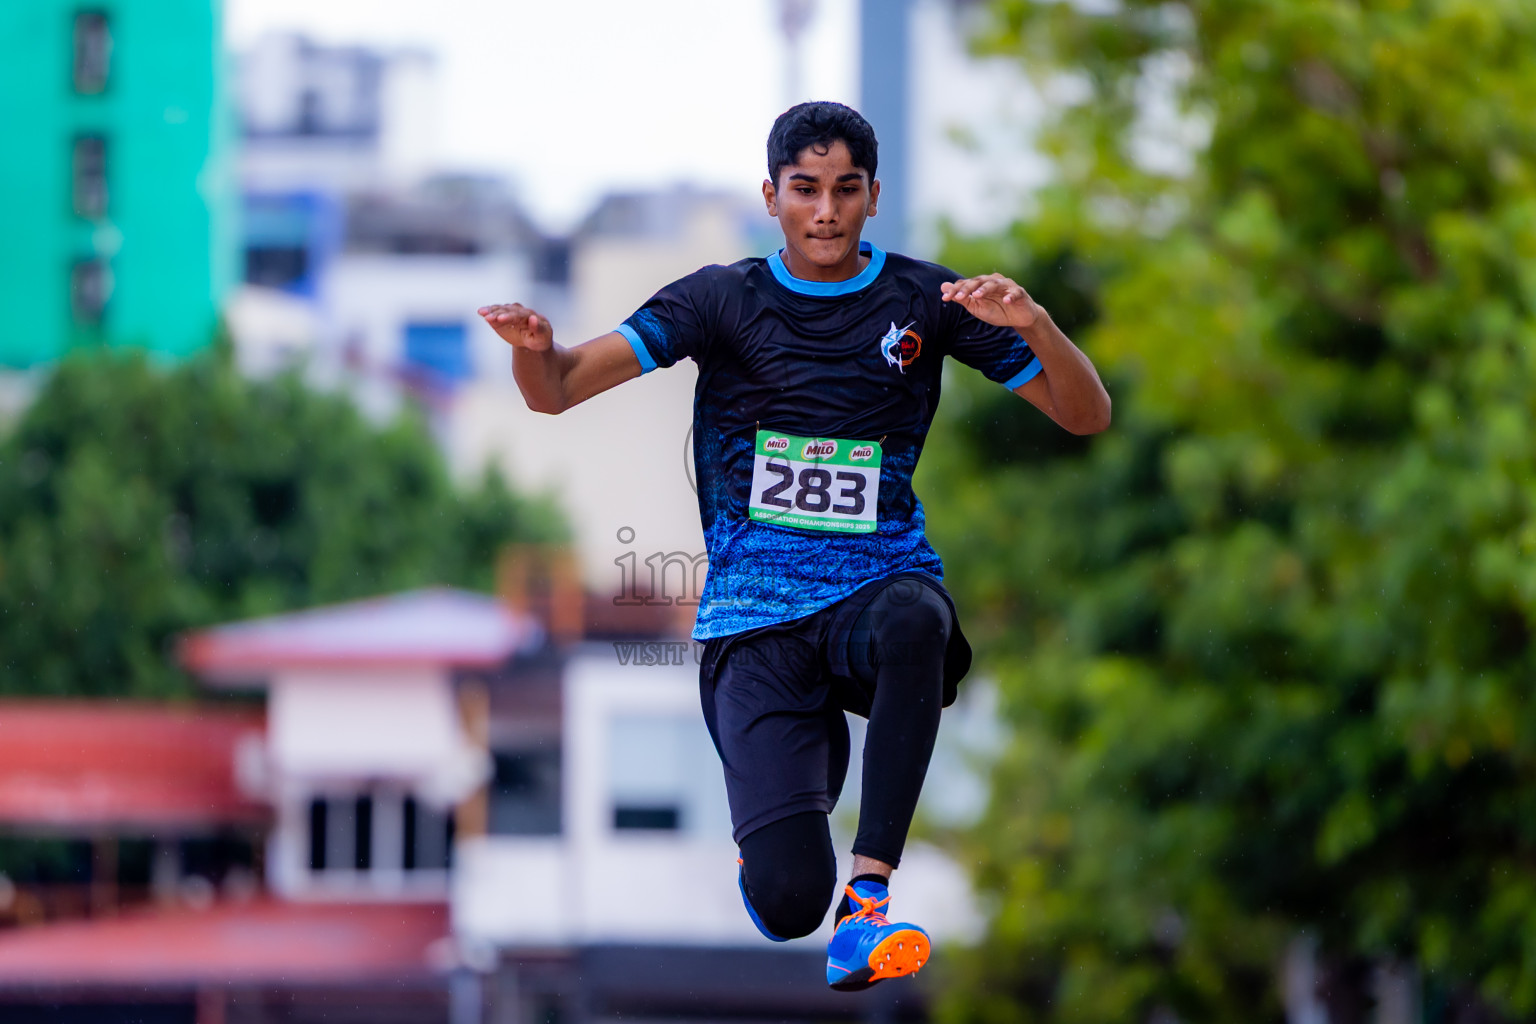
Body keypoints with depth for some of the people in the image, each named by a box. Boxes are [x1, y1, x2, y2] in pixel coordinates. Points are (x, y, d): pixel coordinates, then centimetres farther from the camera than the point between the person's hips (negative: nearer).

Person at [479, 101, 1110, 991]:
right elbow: (557, 390, -7)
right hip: (755, 623, 0)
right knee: (786, 905, -15)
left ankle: (870, 891, -32)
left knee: (915, 617, -40)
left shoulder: (923, 300, 4)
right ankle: (814, 755, 24)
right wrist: (533, 345, -31)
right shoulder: (723, 301, 2)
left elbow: (1087, 416, 2)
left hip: (878, 589, 0)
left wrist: (1033, 324, -18)